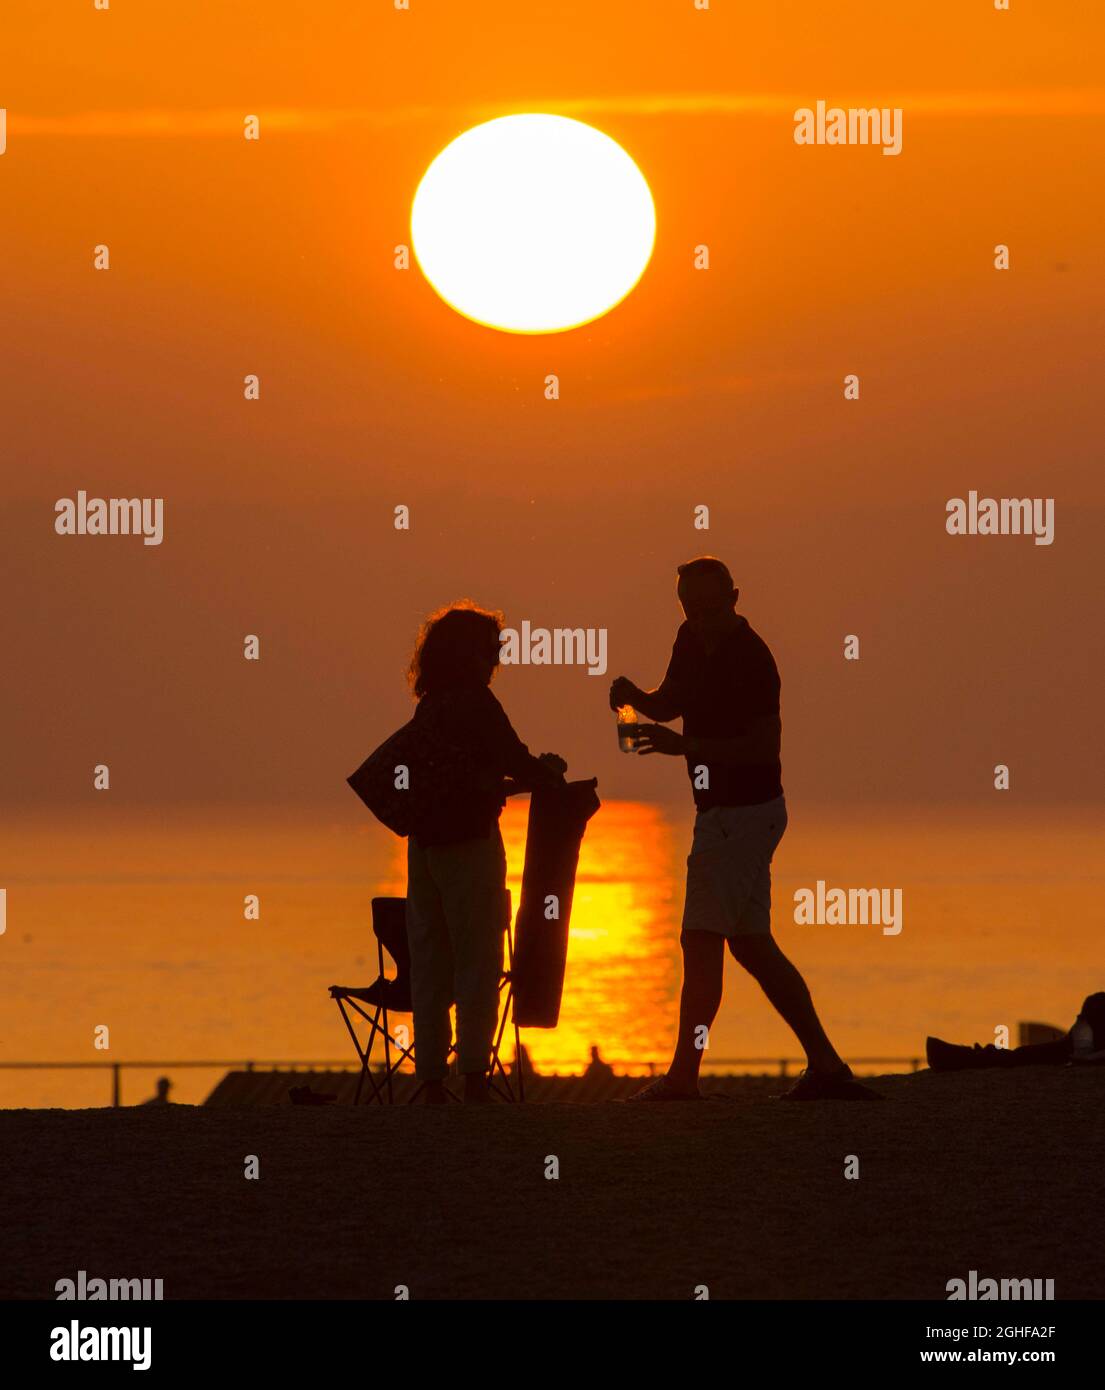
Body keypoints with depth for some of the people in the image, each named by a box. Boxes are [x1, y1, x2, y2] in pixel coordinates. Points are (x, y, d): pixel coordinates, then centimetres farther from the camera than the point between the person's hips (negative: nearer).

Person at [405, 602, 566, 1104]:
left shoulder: (429, 706, 14)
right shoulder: (474, 702, -9)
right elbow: (514, 760, -12)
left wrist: (523, 779, 25)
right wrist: (549, 772, 8)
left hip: (424, 843, 7)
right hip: (470, 842, -7)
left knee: (429, 965, 8)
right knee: (477, 960, -4)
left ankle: (431, 1081, 8)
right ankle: (473, 1077, -9)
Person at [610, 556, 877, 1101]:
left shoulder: (751, 659, -19)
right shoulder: (692, 641, 9)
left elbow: (765, 746, -22)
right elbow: (670, 702, 20)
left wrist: (685, 745, -28)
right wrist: (636, 697, -2)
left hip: (743, 814, -10)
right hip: (722, 812, 10)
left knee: (702, 938, -10)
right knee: (752, 945, 11)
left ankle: (683, 1074, -9)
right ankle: (825, 1064, 12)